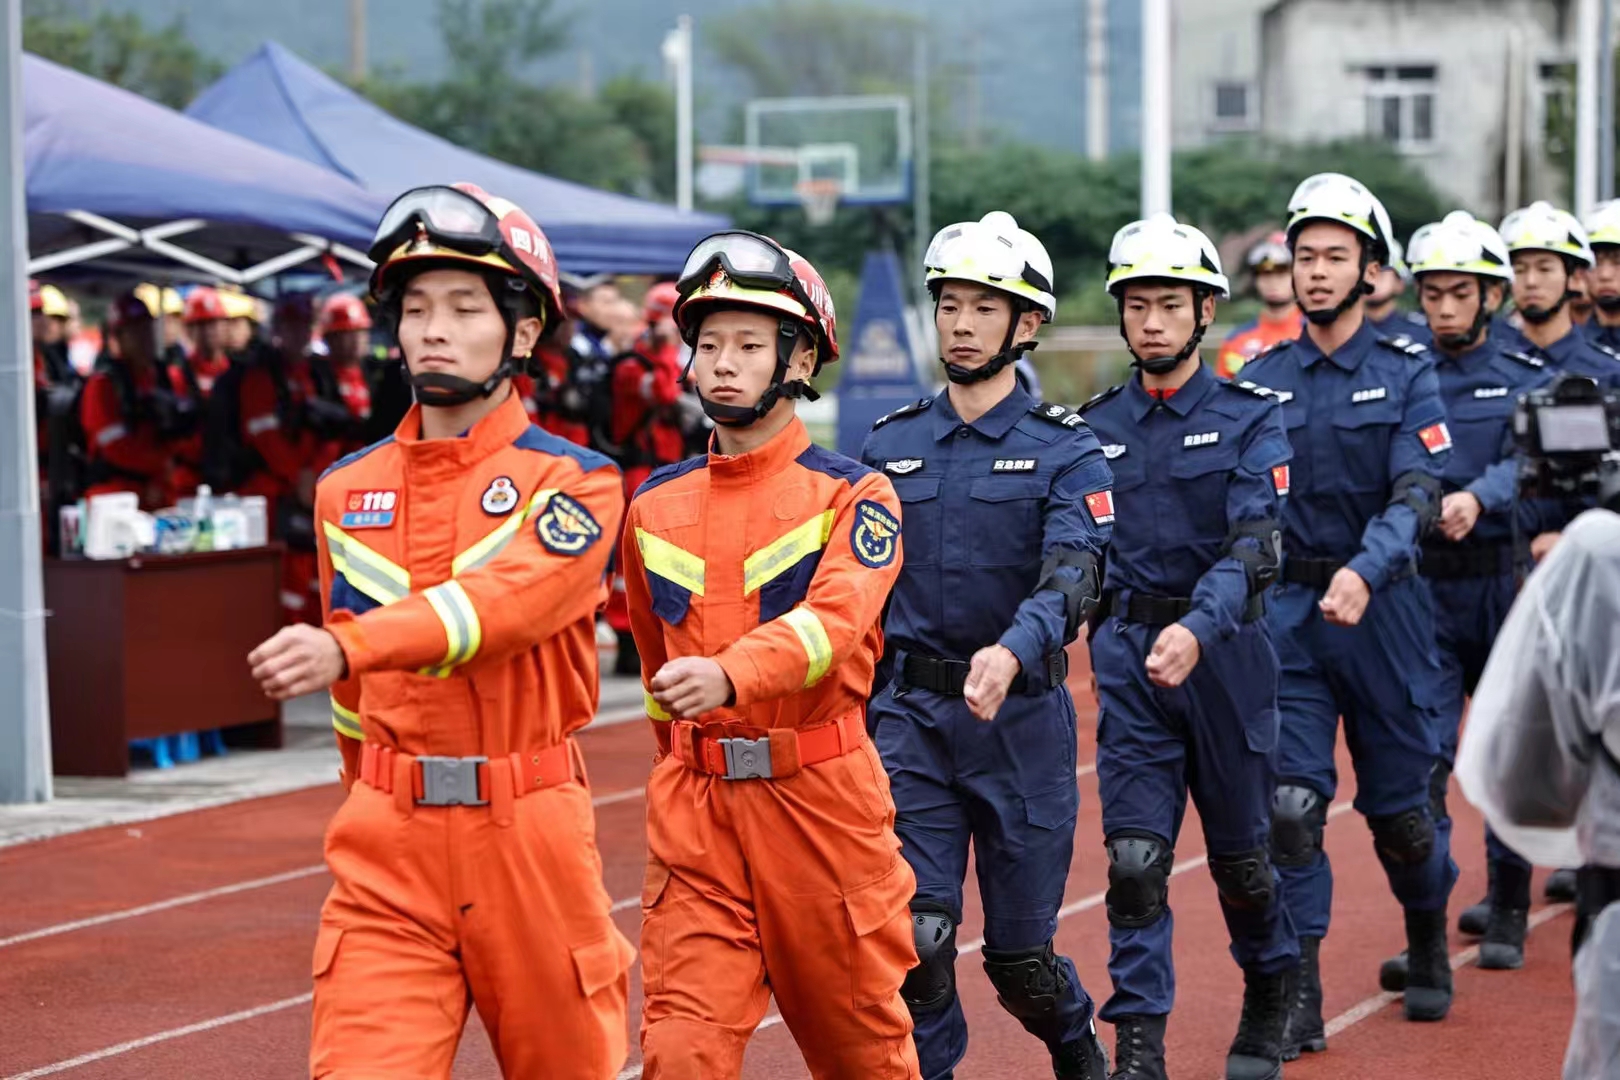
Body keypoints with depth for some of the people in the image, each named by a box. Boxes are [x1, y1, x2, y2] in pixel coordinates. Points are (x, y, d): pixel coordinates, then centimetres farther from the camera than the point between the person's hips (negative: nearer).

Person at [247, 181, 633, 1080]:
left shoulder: (575, 482, -4)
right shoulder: (345, 491, 10)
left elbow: (503, 600, -24)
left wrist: (345, 646, -38)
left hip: (529, 836, -3)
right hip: (385, 846, 3)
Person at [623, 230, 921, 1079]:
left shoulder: (855, 495, -5)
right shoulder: (656, 505, 8)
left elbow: (835, 620, -23)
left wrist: (728, 674, -40)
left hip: (822, 795, -3)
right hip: (691, 810, 3)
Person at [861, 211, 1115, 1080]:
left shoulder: (1065, 451, -4)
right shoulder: (890, 445, 7)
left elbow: (1072, 575, -20)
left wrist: (1011, 652, -39)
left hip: (1022, 716, -2)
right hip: (910, 715, 2)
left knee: (1019, 953, 9)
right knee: (915, 935, -9)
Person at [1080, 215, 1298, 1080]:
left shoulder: (1250, 419, -4)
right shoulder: (1094, 427, 6)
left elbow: (1256, 542, -18)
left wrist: (1199, 629, -34)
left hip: (1226, 655, -1)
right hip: (1128, 660, 1)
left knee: (1239, 855, 12)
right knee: (1135, 859, -9)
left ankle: (1270, 1002, 38)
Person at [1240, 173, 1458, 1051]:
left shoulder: (1407, 375, -3)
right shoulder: (1261, 381, 4)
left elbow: (1416, 495, -15)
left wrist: (1363, 572, -33)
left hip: (1384, 610, -1)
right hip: (1289, 614, 1)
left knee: (1398, 805, 10)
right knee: (1289, 806, -8)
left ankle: (1428, 946, 37)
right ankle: (1298, 996, -3)